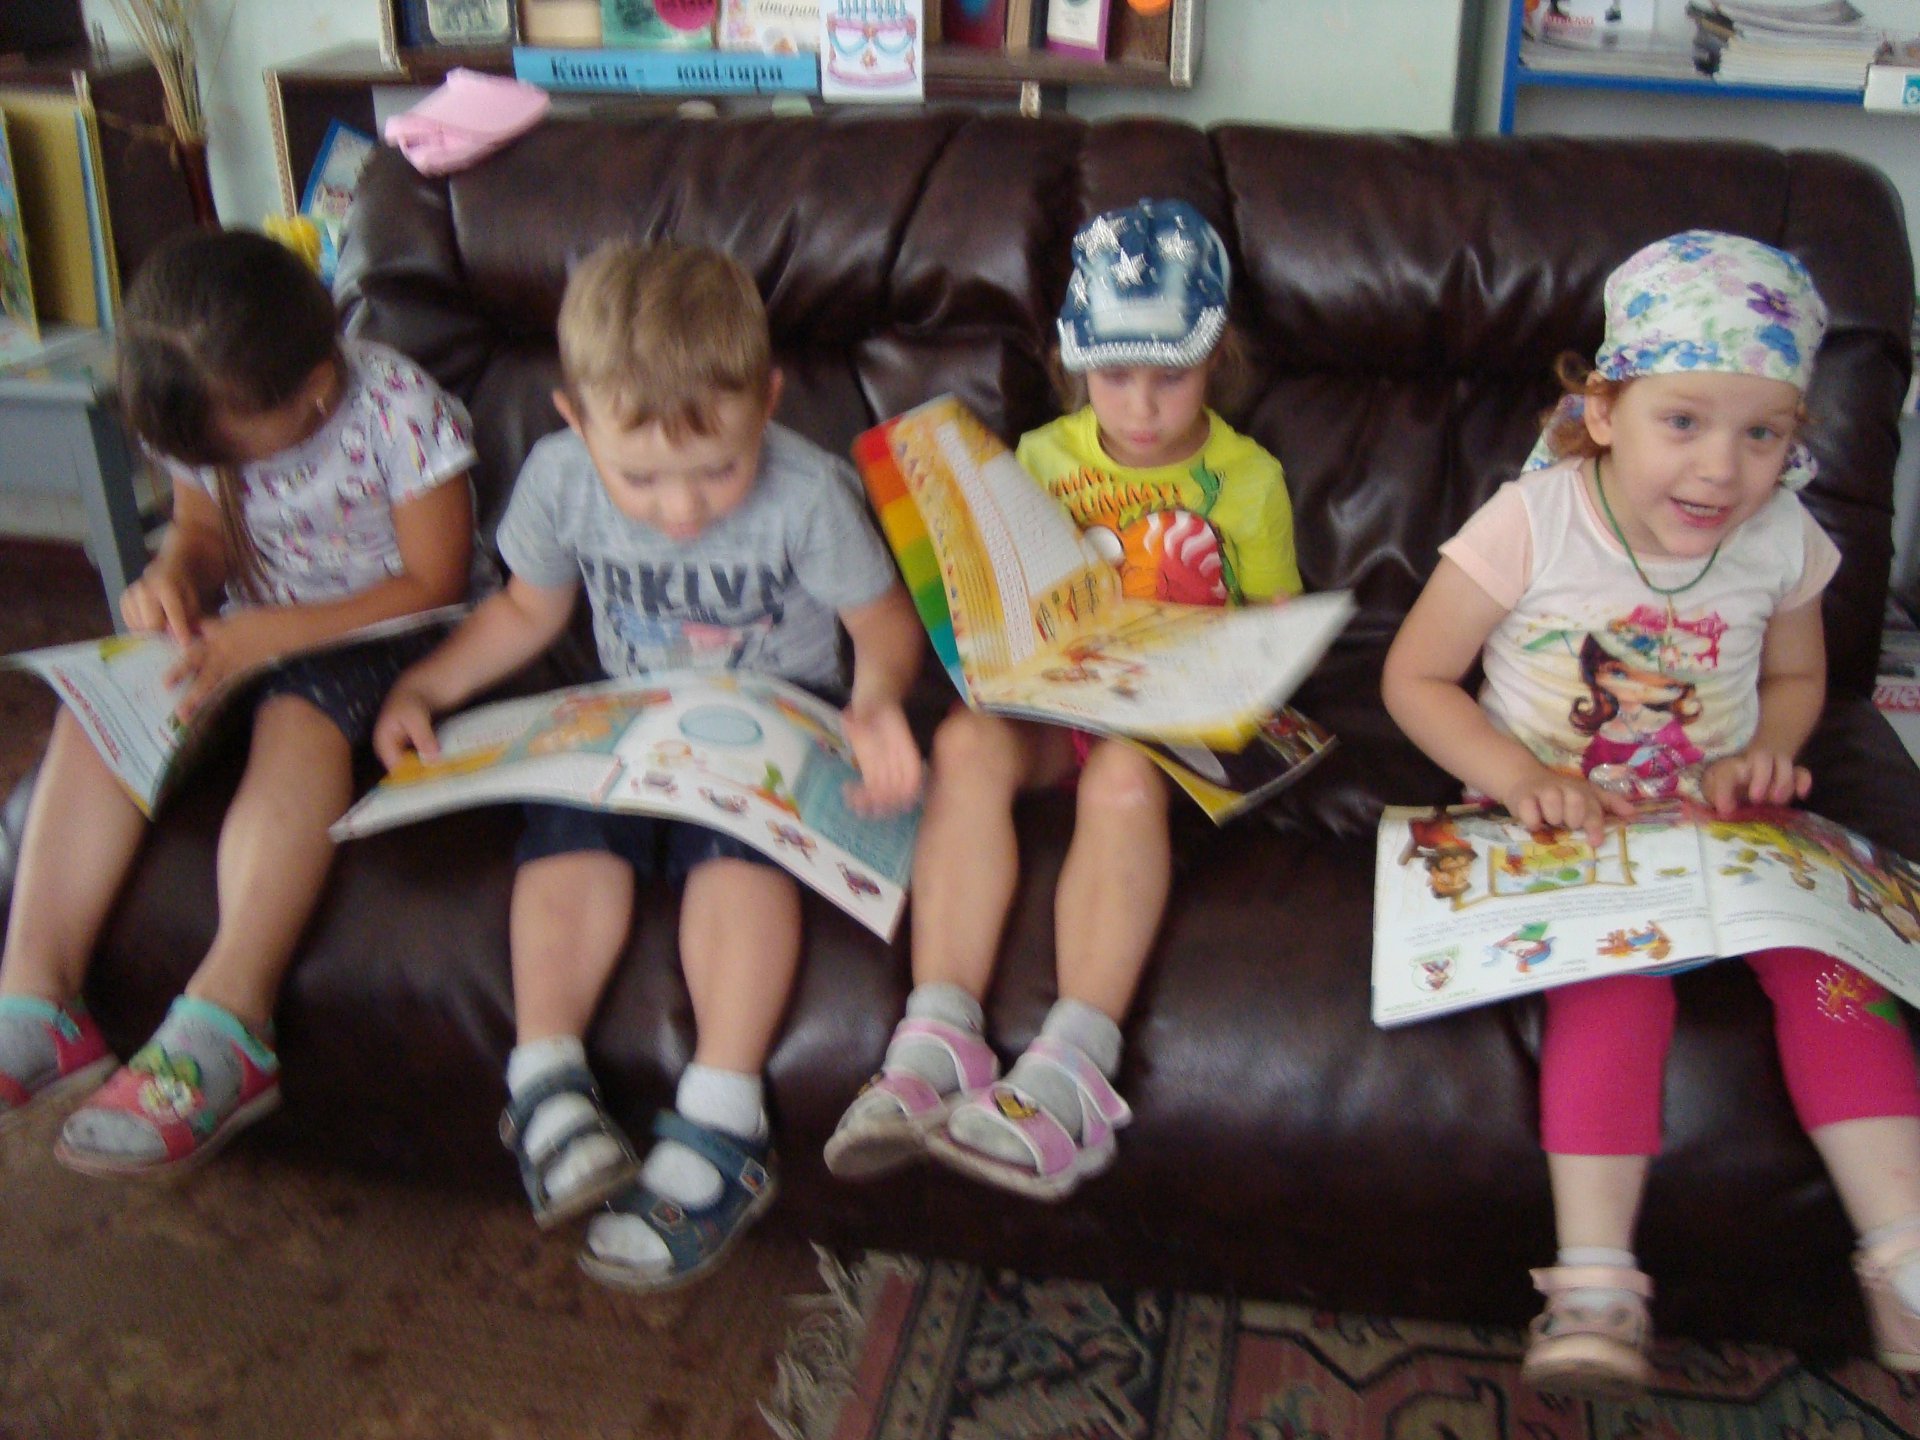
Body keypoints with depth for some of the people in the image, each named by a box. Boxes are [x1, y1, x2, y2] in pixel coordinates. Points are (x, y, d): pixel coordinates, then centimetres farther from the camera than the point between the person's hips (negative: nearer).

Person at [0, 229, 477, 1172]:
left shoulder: (399, 411, -21)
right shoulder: (204, 419, -3)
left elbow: (433, 585, -20)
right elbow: (206, 530, 12)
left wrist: (264, 636, -28)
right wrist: (174, 577, -14)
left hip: (386, 634, -6)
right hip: (254, 630, 6)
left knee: (300, 716, -37)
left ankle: (225, 1025, -41)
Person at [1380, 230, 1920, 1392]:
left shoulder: (1782, 541, -1)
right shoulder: (1534, 525, -13)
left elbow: (1797, 674, 17)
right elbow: (1415, 676, -8)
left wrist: (1766, 753, -5)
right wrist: (1516, 775, -22)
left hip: (1718, 826, 4)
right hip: (1566, 832, -3)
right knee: (1614, 984, -29)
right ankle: (1594, 1285, -23)